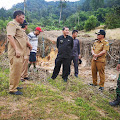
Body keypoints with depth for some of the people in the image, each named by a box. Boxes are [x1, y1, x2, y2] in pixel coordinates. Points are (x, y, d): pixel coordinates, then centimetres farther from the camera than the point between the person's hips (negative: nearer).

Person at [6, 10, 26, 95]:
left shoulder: (17, 25, 23)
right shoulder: (12, 24, -7)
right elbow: (10, 36, -19)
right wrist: (17, 50, -25)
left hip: (19, 53, 10)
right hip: (16, 53, -10)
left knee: (18, 70, 16)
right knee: (15, 70, -7)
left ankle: (15, 86, 28)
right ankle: (12, 89, 1)